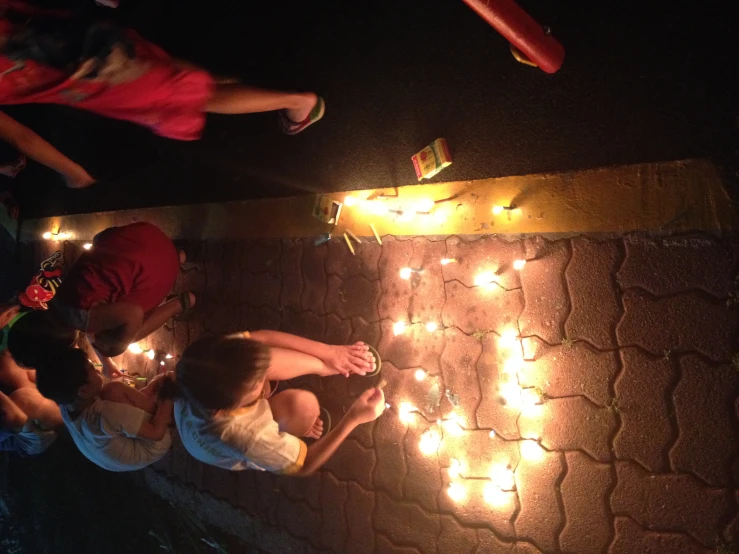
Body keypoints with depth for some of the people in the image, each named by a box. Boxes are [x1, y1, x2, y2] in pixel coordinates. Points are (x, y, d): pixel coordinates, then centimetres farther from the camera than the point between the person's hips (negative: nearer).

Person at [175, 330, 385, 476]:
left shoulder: (211, 356, -37)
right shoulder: (247, 437, -46)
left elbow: (261, 338, -21)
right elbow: (305, 466, -28)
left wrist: (328, 351, -20)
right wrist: (353, 419, -35)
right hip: (241, 458, -5)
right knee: (301, 406, -31)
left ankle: (324, 366, 11)